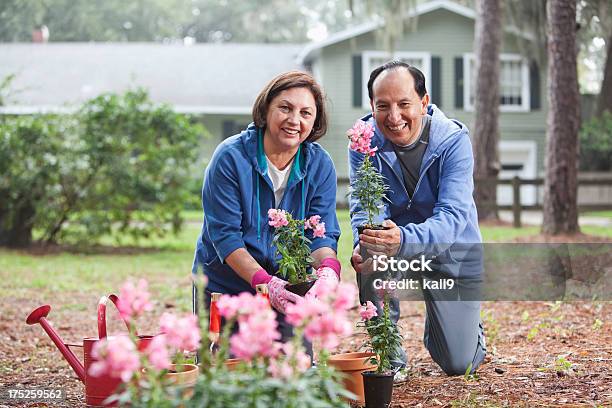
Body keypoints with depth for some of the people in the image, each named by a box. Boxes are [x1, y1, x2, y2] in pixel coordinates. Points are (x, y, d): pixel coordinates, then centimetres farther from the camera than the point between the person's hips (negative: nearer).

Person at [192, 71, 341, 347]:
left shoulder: (320, 165, -5)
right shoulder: (231, 157, -16)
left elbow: (322, 234, -9)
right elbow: (224, 234, -19)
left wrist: (328, 269, -32)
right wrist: (265, 281, -32)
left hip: (288, 291, 3)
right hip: (223, 289, -3)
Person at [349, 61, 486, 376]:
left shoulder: (454, 140, -23)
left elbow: (452, 218, -34)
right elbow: (364, 205, -24)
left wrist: (403, 239, -56)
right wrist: (363, 243, -49)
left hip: (452, 252, -1)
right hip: (396, 242, 1)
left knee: (459, 365, -3)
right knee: (370, 253, -35)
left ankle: (466, 326, 36)